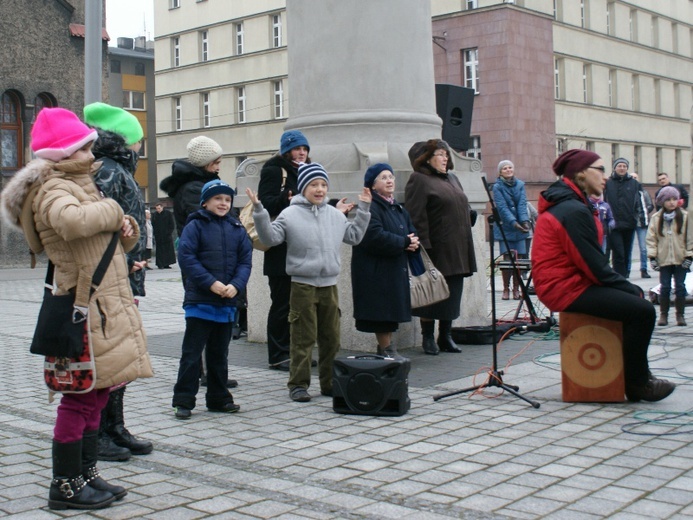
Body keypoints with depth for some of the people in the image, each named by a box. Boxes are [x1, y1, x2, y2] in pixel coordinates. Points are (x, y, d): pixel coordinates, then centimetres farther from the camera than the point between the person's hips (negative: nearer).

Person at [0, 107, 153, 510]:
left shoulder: (78, 185, 20)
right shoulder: (53, 190, -12)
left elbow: (105, 242, 24)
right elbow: (72, 220, -37)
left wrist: (125, 234, 2)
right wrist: (112, 211, -19)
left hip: (107, 306, 10)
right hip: (86, 307, -10)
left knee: (96, 394, 15)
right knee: (81, 397, -5)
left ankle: (87, 476, 25)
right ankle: (66, 486, 5)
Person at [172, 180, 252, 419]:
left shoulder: (237, 229, 9)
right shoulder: (195, 226, -4)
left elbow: (245, 261, 5)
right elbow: (186, 258, -12)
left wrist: (236, 285, -12)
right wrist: (211, 283, -19)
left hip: (227, 302, 5)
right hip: (199, 301, -4)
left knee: (219, 353, 14)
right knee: (192, 352, -1)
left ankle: (218, 398, 23)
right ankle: (184, 400, 4)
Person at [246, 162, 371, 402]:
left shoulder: (335, 215, 11)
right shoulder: (290, 214, -5)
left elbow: (354, 236, 22)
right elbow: (270, 238, -11)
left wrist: (363, 209, 20)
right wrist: (259, 211, -20)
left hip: (329, 284, 5)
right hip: (303, 285, -5)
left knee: (331, 337, 11)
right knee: (303, 338, -1)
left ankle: (330, 382, 22)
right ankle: (298, 384, 8)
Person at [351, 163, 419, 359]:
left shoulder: (398, 208, 18)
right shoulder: (369, 207, -13)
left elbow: (412, 232, 18)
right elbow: (376, 238, -25)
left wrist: (413, 242, -6)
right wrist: (405, 242, -16)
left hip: (396, 269, 9)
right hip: (376, 271, -9)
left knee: (391, 312, 12)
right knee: (381, 312, -5)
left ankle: (386, 348, 20)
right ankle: (387, 350, 5)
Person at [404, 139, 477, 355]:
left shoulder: (452, 178, 18)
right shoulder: (419, 180, -7)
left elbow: (464, 208, 25)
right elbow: (416, 217, -15)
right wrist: (423, 246, -21)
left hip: (457, 251, 8)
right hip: (436, 250, -8)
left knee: (452, 294, 11)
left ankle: (446, 336, 20)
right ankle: (428, 338, 11)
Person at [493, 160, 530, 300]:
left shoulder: (520, 185, 8)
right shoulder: (497, 187, -2)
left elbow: (522, 204, -2)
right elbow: (502, 207, -12)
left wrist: (525, 221, -18)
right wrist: (513, 222, -25)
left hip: (520, 227, 3)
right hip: (505, 227, -3)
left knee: (519, 258, 0)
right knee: (507, 258, -7)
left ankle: (516, 289, 9)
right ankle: (506, 289, 4)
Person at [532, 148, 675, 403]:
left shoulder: (566, 205, 15)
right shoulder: (574, 211, -19)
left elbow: (592, 260, 15)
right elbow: (594, 265, -21)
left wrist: (629, 287, 8)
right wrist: (630, 289, -9)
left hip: (569, 281, 12)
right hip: (566, 288, -12)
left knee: (636, 297, 18)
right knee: (642, 310, -17)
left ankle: (639, 374, 23)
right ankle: (636, 383, -2)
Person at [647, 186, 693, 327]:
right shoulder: (656, 218, 2)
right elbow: (651, 238, 1)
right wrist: (652, 256, -6)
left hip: (681, 259, -1)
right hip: (664, 259, 1)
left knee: (680, 287, 3)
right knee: (665, 287, 4)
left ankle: (680, 315, 13)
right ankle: (663, 315, 13)